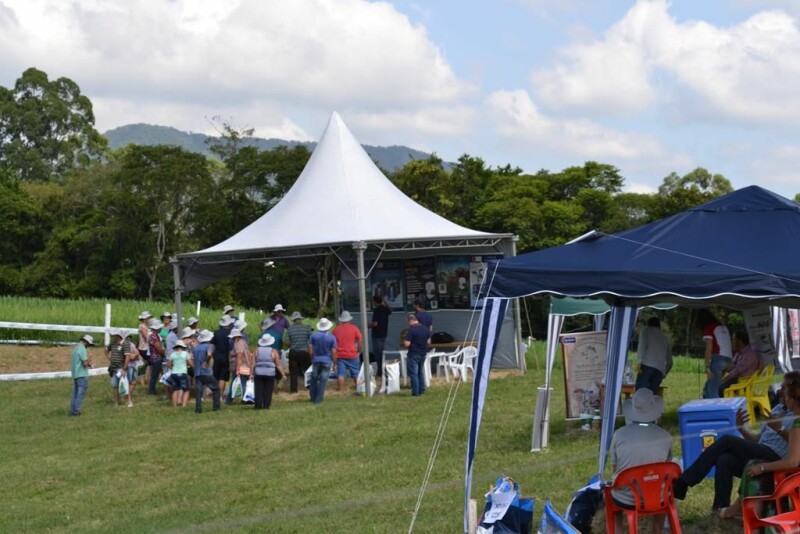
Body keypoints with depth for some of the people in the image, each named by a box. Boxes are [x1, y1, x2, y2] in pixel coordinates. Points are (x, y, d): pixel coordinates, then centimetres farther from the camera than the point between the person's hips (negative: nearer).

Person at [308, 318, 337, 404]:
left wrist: (312, 357, 12)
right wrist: (334, 362, 2)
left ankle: (313, 397, 22)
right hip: (327, 361, -2)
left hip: (316, 360, 2)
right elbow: (333, 352, -8)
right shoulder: (332, 337, -8)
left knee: (314, 379, 15)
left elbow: (310, 348, -3)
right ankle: (318, 399, 1)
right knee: (323, 381, 2)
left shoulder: (314, 335, -4)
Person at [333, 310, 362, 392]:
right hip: (352, 355, -1)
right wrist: (359, 351, 10)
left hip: (339, 355, 1)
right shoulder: (354, 328, -2)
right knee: (356, 373, 10)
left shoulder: (336, 329, 5)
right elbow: (360, 341, -3)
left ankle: (341, 390, -2)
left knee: (340, 374, 1)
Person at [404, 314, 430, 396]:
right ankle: (421, 390, 23)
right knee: (421, 372, 19)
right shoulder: (425, 329, 3)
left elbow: (407, 344, -20)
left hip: (414, 354, -7)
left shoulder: (411, 330, -19)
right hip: (423, 353, 7)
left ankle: (415, 392, 0)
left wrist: (405, 340, -2)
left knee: (413, 374, 0)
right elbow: (428, 341, 12)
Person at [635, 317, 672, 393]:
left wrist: (640, 363, -9)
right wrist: (664, 374, 41)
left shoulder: (646, 330, 18)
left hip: (647, 365, -5)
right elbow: (669, 362, 29)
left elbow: (642, 345, -2)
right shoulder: (665, 339, 30)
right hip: (660, 369, 5)